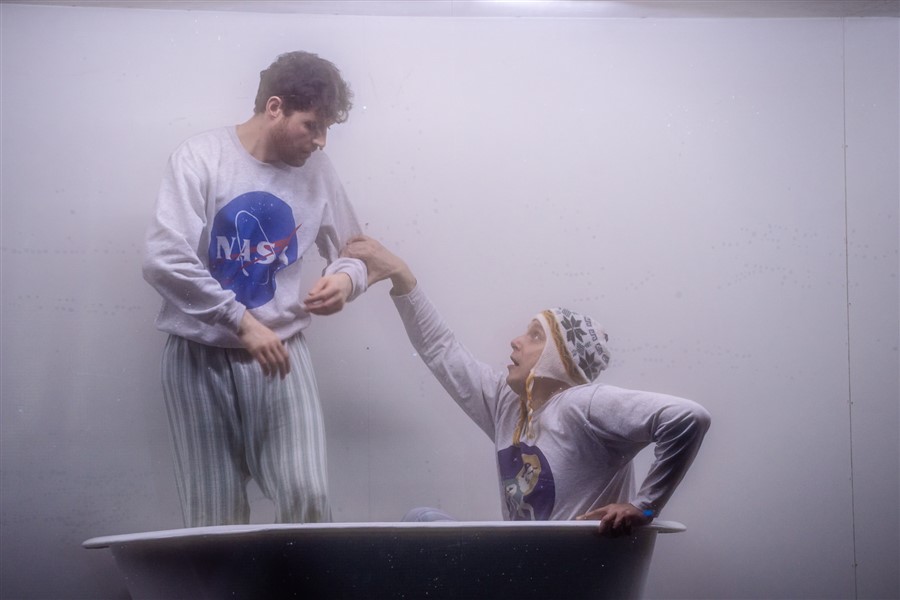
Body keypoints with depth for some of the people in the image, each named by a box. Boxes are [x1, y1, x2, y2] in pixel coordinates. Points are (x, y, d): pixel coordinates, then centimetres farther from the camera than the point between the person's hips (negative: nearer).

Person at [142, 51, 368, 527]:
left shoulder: (316, 173, 3)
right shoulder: (200, 159, -9)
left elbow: (351, 251, 16)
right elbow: (164, 260, -19)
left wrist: (347, 278, -9)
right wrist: (243, 322, -21)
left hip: (279, 353, 3)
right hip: (201, 358, -2)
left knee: (307, 497, -12)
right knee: (215, 519, 3)